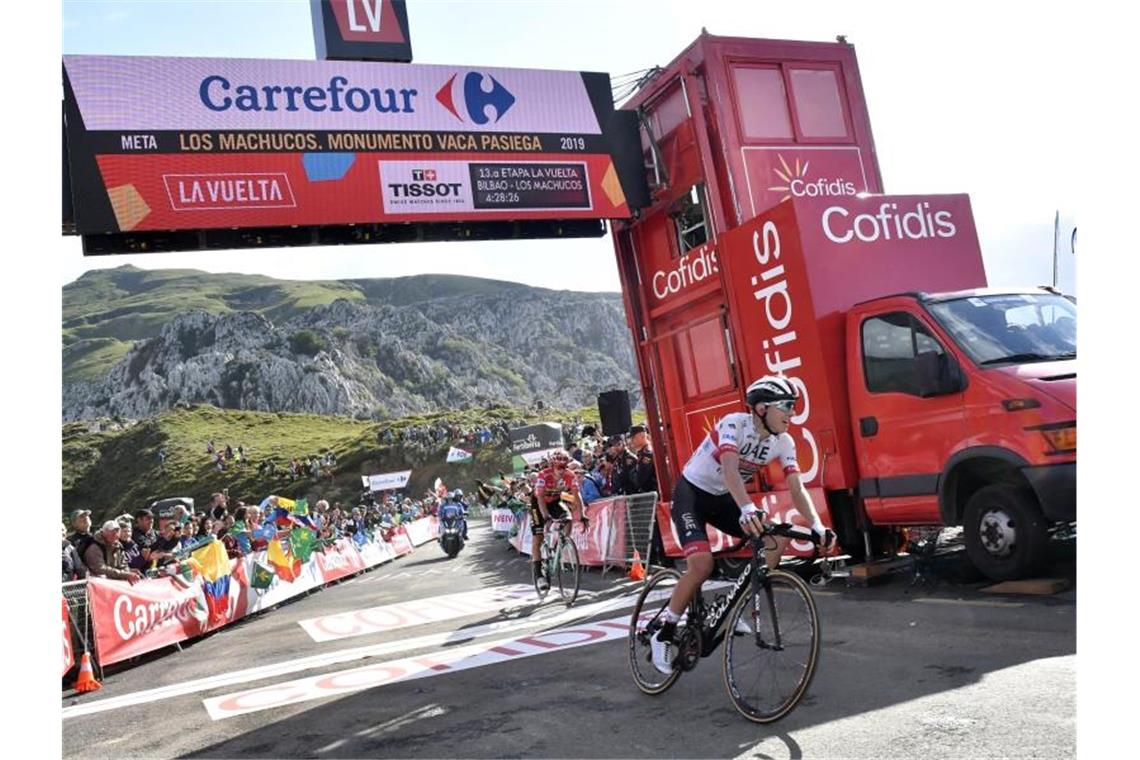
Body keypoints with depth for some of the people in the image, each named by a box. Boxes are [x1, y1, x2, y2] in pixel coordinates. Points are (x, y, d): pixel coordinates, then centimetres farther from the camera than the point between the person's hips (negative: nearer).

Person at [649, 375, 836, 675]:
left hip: (722, 499, 7)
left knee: (778, 538, -12)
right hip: (691, 493, -7)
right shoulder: (734, 424, -27)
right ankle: (663, 635, -7)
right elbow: (730, 470, -42)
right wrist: (747, 509, -58)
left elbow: (797, 488, -13)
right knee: (702, 565, -25)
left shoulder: (783, 442, -8)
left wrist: (818, 526, -27)